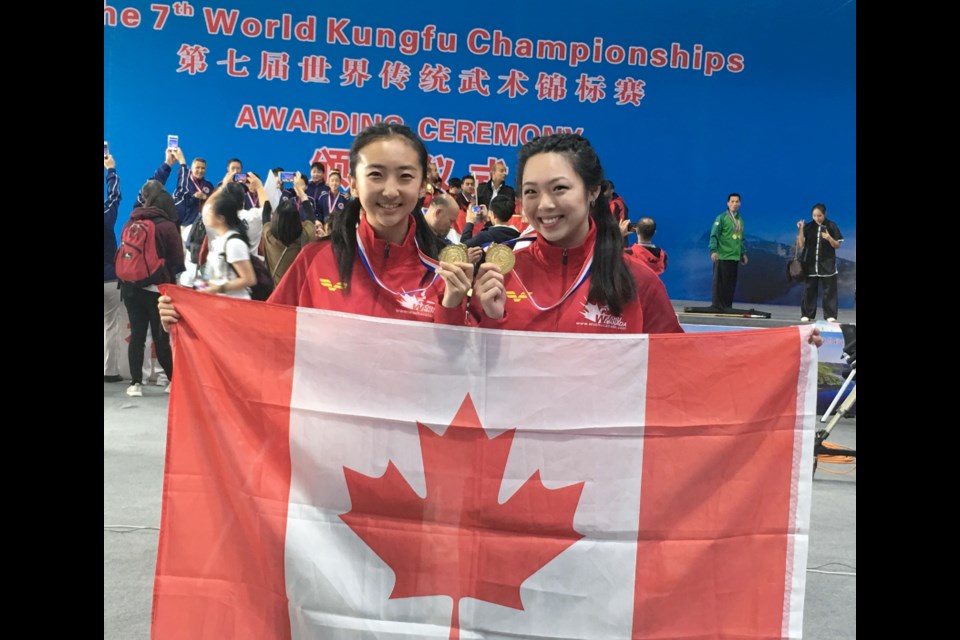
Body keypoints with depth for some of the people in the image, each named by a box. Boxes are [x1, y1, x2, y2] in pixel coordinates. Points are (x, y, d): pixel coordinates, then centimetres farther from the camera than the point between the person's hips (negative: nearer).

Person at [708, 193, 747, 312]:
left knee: (731, 282, 7)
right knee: (720, 282, -4)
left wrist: (743, 253, 20)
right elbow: (714, 235, -11)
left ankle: (727, 305, 13)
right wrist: (713, 250, -23)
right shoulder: (722, 218, -5)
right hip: (722, 256, -6)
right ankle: (717, 305, 1)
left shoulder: (740, 219, 15)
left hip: (735, 256, 6)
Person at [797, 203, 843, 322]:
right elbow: (801, 245, -2)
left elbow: (837, 246, 0)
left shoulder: (832, 226, -2)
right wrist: (800, 230, -13)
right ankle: (807, 314, 11)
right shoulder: (808, 226, 2)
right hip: (810, 264, 1)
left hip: (827, 265, -1)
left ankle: (830, 315, 2)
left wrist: (829, 238, -19)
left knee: (829, 291, -1)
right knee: (809, 290, 5)